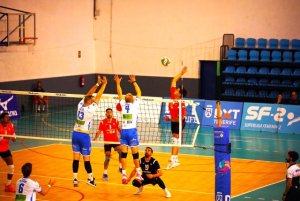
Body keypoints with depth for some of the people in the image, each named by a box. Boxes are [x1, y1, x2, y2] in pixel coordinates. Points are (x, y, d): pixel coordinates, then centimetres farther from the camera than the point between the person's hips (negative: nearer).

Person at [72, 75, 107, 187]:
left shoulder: (80, 105, 0)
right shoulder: (90, 109, -14)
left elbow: (88, 94, 10)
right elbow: (98, 96, -10)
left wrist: (98, 83, 11)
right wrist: (104, 84, -2)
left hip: (75, 134, 6)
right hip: (84, 135, -6)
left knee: (76, 157, 4)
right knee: (86, 159, 2)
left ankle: (75, 179, 5)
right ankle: (90, 179, 10)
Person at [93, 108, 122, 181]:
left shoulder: (115, 121, 2)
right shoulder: (102, 122, -4)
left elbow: (119, 130, 8)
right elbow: (99, 131, -6)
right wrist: (95, 138, -22)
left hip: (115, 141, 1)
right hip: (107, 142, -1)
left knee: (121, 151, -23)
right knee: (107, 158, -3)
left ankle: (121, 167, -6)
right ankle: (105, 173, 13)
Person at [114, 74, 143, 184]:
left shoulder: (123, 105, 7)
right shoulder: (135, 105, 1)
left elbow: (119, 93, 21)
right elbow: (139, 93, 12)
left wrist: (118, 83, 28)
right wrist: (134, 82, 19)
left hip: (124, 131, 2)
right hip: (132, 131, -2)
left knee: (123, 154, 0)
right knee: (135, 154, 5)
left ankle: (124, 174, -7)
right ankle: (138, 173, 12)